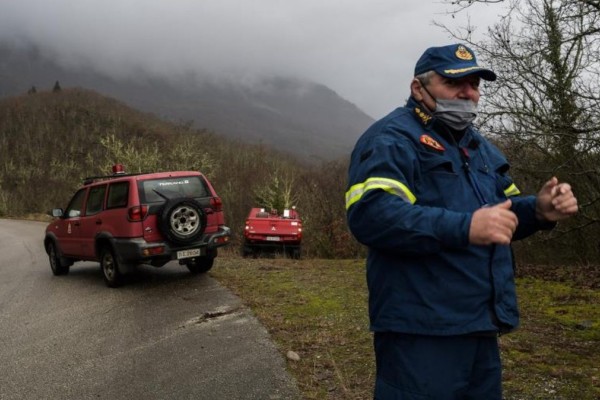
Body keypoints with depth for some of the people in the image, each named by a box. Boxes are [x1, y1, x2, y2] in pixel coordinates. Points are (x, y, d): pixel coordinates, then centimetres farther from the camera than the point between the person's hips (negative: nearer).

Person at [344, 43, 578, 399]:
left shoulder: (479, 146, 19)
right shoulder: (392, 139, -10)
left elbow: (504, 213, 24)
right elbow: (370, 213, -26)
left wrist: (539, 210, 1)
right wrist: (464, 228, -31)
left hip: (480, 326, 9)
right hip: (422, 329, -9)